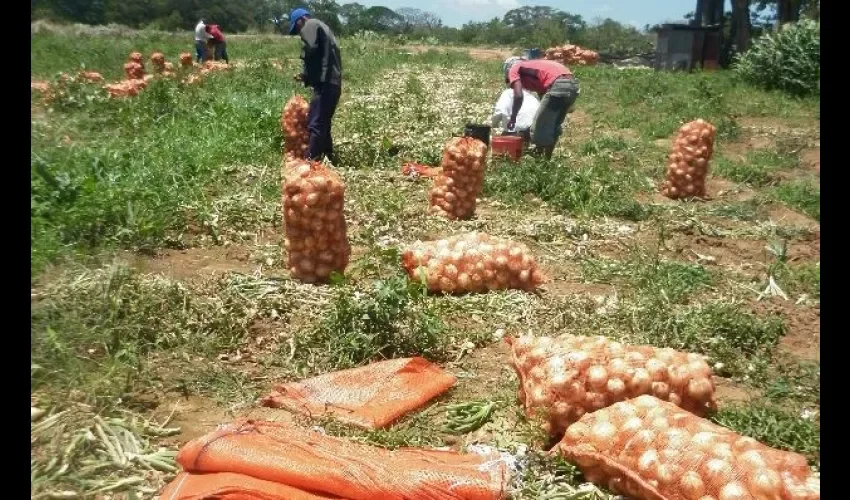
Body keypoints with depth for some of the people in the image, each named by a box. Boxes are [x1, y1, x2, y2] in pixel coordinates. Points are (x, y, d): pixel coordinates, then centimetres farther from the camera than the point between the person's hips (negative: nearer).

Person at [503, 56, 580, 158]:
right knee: (554, 125, 23)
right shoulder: (535, 67, 36)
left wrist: (513, 117, 11)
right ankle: (547, 158, 29)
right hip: (573, 85, 8)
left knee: (539, 126, 6)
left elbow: (518, 96, -2)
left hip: (558, 86, -8)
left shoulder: (514, 69, 14)